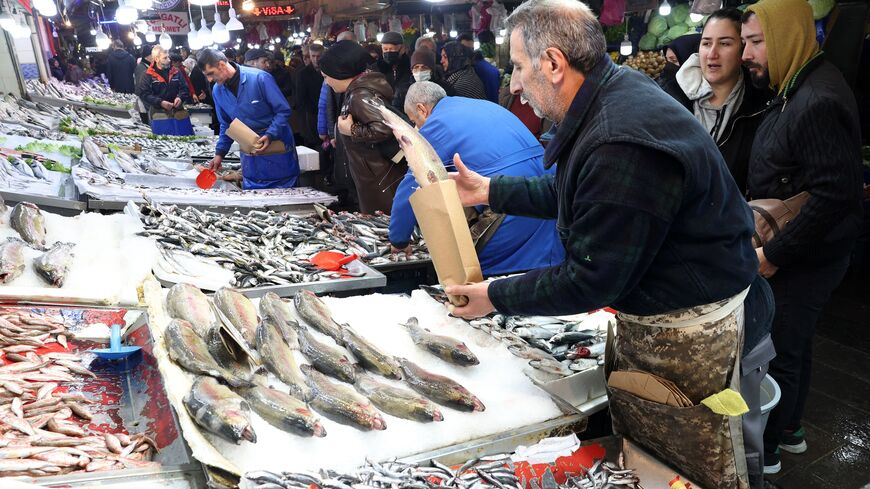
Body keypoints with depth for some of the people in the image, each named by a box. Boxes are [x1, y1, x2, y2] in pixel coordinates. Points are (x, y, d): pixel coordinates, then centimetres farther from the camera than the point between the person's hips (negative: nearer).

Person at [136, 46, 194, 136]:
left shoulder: (176, 72, 6)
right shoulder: (148, 75, -4)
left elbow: (184, 88, 10)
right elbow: (143, 93, -9)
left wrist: (180, 97, -12)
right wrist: (160, 102, -20)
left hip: (179, 112, 3)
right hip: (159, 114, -3)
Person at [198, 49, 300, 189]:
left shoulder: (260, 78, -18)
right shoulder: (217, 91, 2)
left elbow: (283, 111, -15)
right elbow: (226, 125, 14)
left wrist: (270, 136, -27)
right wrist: (220, 152, 5)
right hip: (249, 154, 5)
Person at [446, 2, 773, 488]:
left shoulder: (622, 146, -33)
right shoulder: (612, 93, 0)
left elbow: (591, 279, -25)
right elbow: (568, 193, 13)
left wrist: (497, 297, -14)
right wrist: (491, 190, 9)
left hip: (688, 331, -9)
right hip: (646, 310, 10)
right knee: (632, 447, 23)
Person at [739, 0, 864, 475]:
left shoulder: (817, 102, -24)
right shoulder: (794, 90, 8)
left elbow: (833, 196, -27)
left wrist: (773, 254, -22)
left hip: (804, 261, -9)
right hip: (795, 257, 9)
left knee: (777, 353, 4)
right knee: (794, 345, 21)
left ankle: (764, 452, 22)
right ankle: (789, 428, 39)